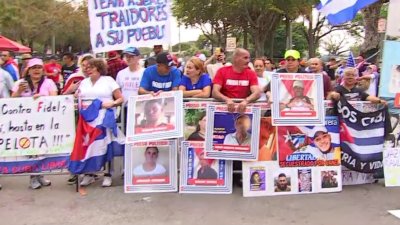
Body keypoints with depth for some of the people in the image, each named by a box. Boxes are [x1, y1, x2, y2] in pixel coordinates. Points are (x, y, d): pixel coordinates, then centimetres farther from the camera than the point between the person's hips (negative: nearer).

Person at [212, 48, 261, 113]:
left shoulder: (251, 74, 4)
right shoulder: (222, 71, 1)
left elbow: (257, 93, -9)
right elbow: (215, 92, -9)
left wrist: (246, 101, -30)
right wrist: (227, 100, -29)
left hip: (244, 108, 2)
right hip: (225, 106, -2)